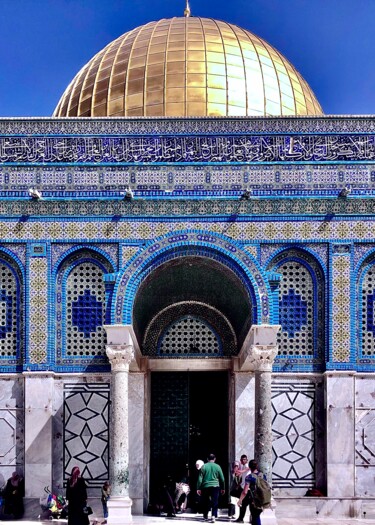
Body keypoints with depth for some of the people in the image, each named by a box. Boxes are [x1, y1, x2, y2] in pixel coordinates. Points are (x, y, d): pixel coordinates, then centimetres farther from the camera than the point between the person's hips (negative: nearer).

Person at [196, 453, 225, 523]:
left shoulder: (203, 467, 0)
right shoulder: (217, 467, 1)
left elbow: (200, 479, -1)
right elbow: (222, 479, 6)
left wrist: (198, 488, 3)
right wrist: (223, 488, 16)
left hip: (205, 487, 1)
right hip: (215, 486, -1)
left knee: (205, 502, 15)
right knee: (215, 502, 1)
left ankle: (205, 516, 25)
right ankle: (213, 516, -15)